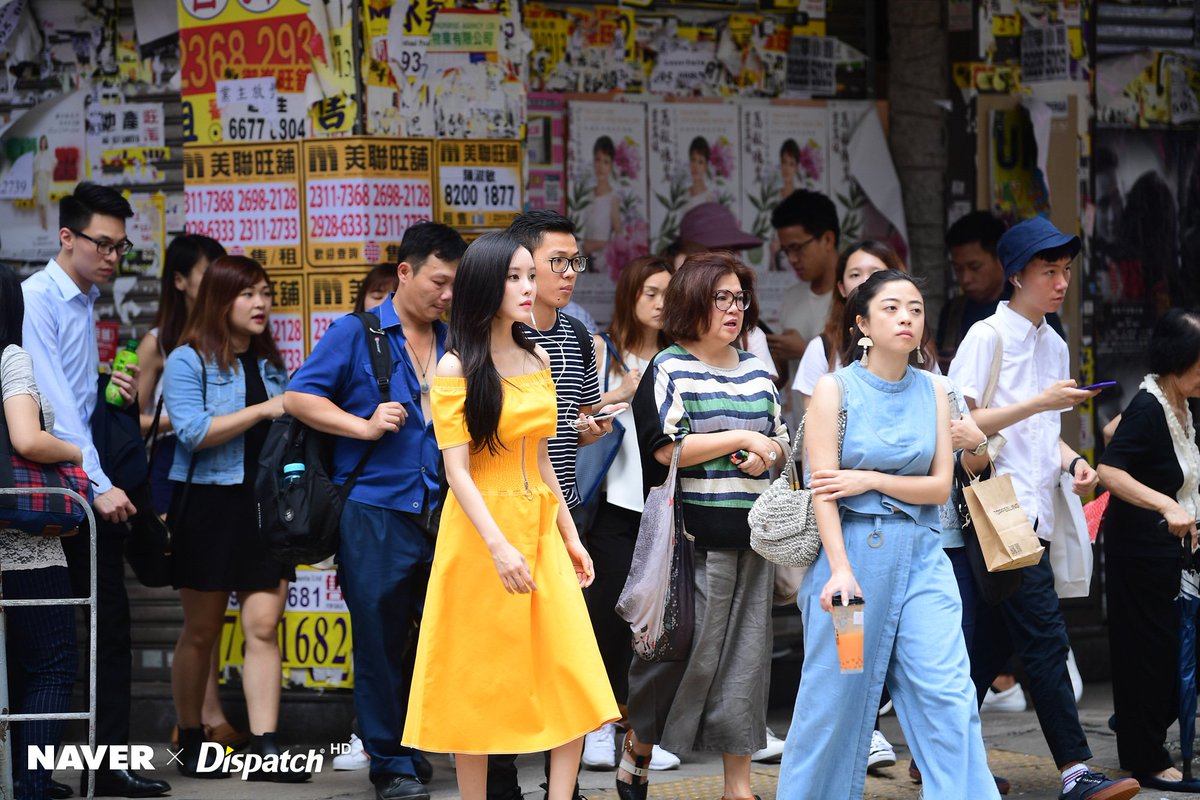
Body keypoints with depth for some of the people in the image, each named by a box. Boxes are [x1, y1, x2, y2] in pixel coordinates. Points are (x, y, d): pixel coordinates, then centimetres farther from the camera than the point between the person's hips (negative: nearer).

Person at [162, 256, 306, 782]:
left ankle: (264, 748, -10)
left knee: (264, 626, -6)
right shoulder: (188, 361, -3)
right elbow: (194, 431, -16)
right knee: (201, 631, 5)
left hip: (267, 504, 4)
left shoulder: (271, 364, 14)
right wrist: (263, 410, -17)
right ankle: (190, 743, 17)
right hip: (210, 505, -4)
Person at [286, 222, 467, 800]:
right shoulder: (356, 334, 0)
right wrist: (364, 426, -13)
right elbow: (298, 397, -5)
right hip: (376, 512, -4)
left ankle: (416, 745, 18)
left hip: (442, 514, 5)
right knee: (380, 640, 0)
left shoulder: (454, 344, 15)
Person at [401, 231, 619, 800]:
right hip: (481, 531, -6)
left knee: (573, 675, -4)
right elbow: (457, 471, -13)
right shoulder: (456, 368, -8)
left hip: (541, 529, 6)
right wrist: (499, 548, -22)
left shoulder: (536, 359, 11)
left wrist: (570, 536, 13)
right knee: (482, 683, 1)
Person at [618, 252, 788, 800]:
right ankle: (636, 754, 18)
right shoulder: (669, 370, -4)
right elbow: (665, 447, -15)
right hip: (691, 538, -5)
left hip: (751, 537, 5)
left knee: (745, 654, 5)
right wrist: (741, 438, -13)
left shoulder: (756, 372, 14)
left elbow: (781, 441, 20)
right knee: (680, 652, -3)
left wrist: (767, 454, -4)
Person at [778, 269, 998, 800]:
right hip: (853, 549, -3)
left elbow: (940, 486, 5)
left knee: (949, 693, -7)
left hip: (921, 556, 3)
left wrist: (870, 480, -10)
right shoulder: (835, 388, -2)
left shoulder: (932, 393, 9)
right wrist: (841, 570, -20)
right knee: (837, 696, 2)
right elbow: (823, 489, -10)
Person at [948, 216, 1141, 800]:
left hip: (1034, 511, 8)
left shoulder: (1055, 346, 18)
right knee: (1045, 640, -13)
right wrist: (1039, 402, -17)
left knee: (995, 640, 11)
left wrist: (1073, 462, 5)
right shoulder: (988, 336, -6)